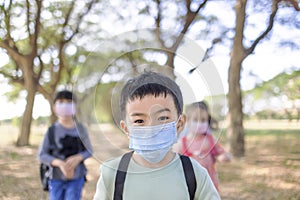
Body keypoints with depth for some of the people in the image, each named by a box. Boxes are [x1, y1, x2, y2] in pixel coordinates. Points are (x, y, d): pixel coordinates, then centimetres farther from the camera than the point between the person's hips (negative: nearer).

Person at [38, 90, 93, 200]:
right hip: (56, 178, 0)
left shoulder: (80, 129, -3)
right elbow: (42, 155, -6)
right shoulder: (52, 130, -6)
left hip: (76, 178, 0)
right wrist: (60, 163, -21)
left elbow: (89, 150, 4)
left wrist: (78, 158, -17)